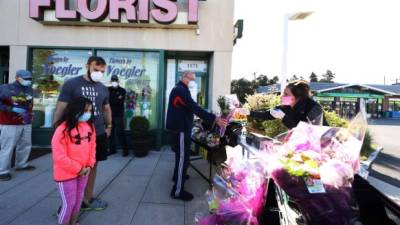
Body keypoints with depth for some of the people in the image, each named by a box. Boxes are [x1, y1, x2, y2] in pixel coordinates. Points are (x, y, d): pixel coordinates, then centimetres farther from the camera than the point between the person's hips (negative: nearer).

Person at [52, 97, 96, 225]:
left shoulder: (90, 126, 0)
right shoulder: (63, 129, -21)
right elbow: (59, 156, -22)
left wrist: (90, 166, -3)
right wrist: (78, 169, -16)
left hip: (83, 172, 6)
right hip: (66, 174, -6)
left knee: (78, 201, 19)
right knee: (69, 204, 5)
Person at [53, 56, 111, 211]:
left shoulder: (103, 89, 8)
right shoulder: (71, 84, -8)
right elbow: (61, 109, -9)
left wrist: (109, 126, 15)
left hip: (98, 134, 6)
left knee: (92, 165, 15)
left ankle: (87, 200, 31)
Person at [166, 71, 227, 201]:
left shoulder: (179, 89, 17)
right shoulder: (181, 90, -19)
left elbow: (190, 107, 20)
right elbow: (195, 108, -29)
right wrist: (215, 119, -32)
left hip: (179, 127, 11)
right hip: (180, 129, -11)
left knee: (181, 155, 26)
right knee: (182, 157, -7)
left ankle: (177, 175, 45)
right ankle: (178, 191, 0)